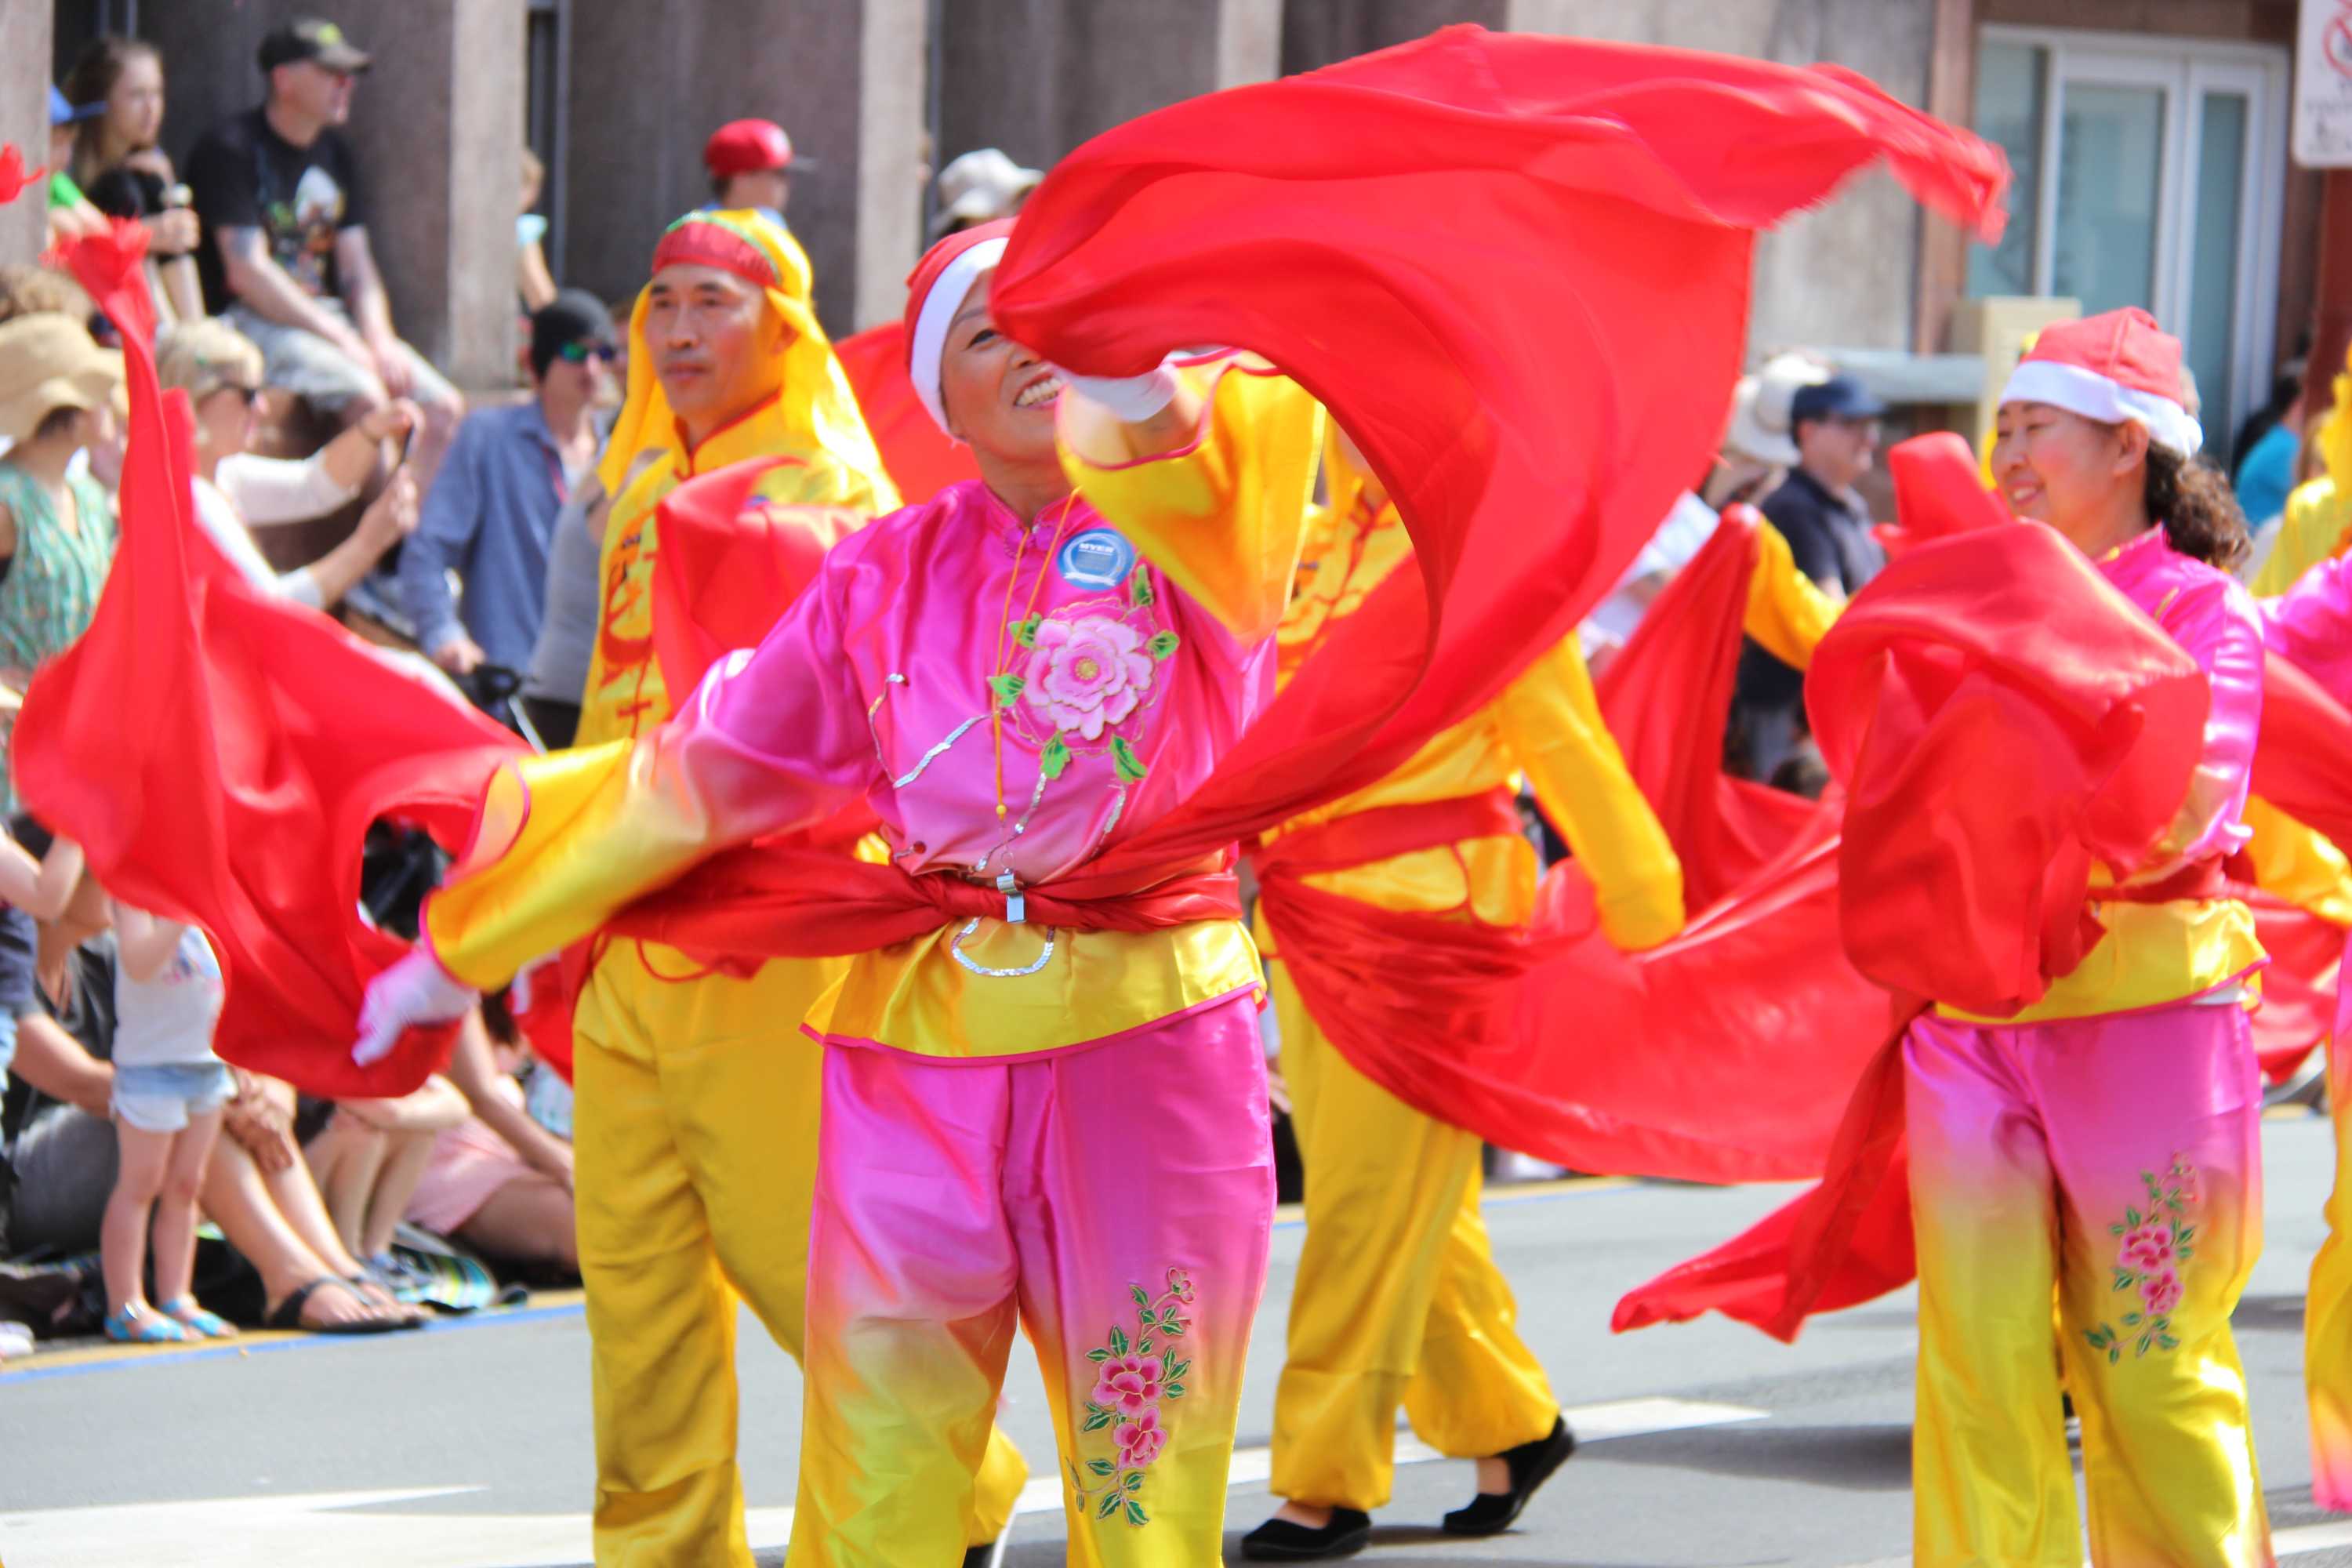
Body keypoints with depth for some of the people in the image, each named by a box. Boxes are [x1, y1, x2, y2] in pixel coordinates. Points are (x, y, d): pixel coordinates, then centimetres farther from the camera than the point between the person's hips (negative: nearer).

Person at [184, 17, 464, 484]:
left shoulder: (335, 154, 16)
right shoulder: (231, 150, -9)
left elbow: (357, 267, 15)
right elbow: (247, 274, -16)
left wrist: (379, 339, -6)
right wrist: (343, 340, -17)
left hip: (327, 317, 8)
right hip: (248, 321, -8)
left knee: (444, 408, -10)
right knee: (368, 397, -30)